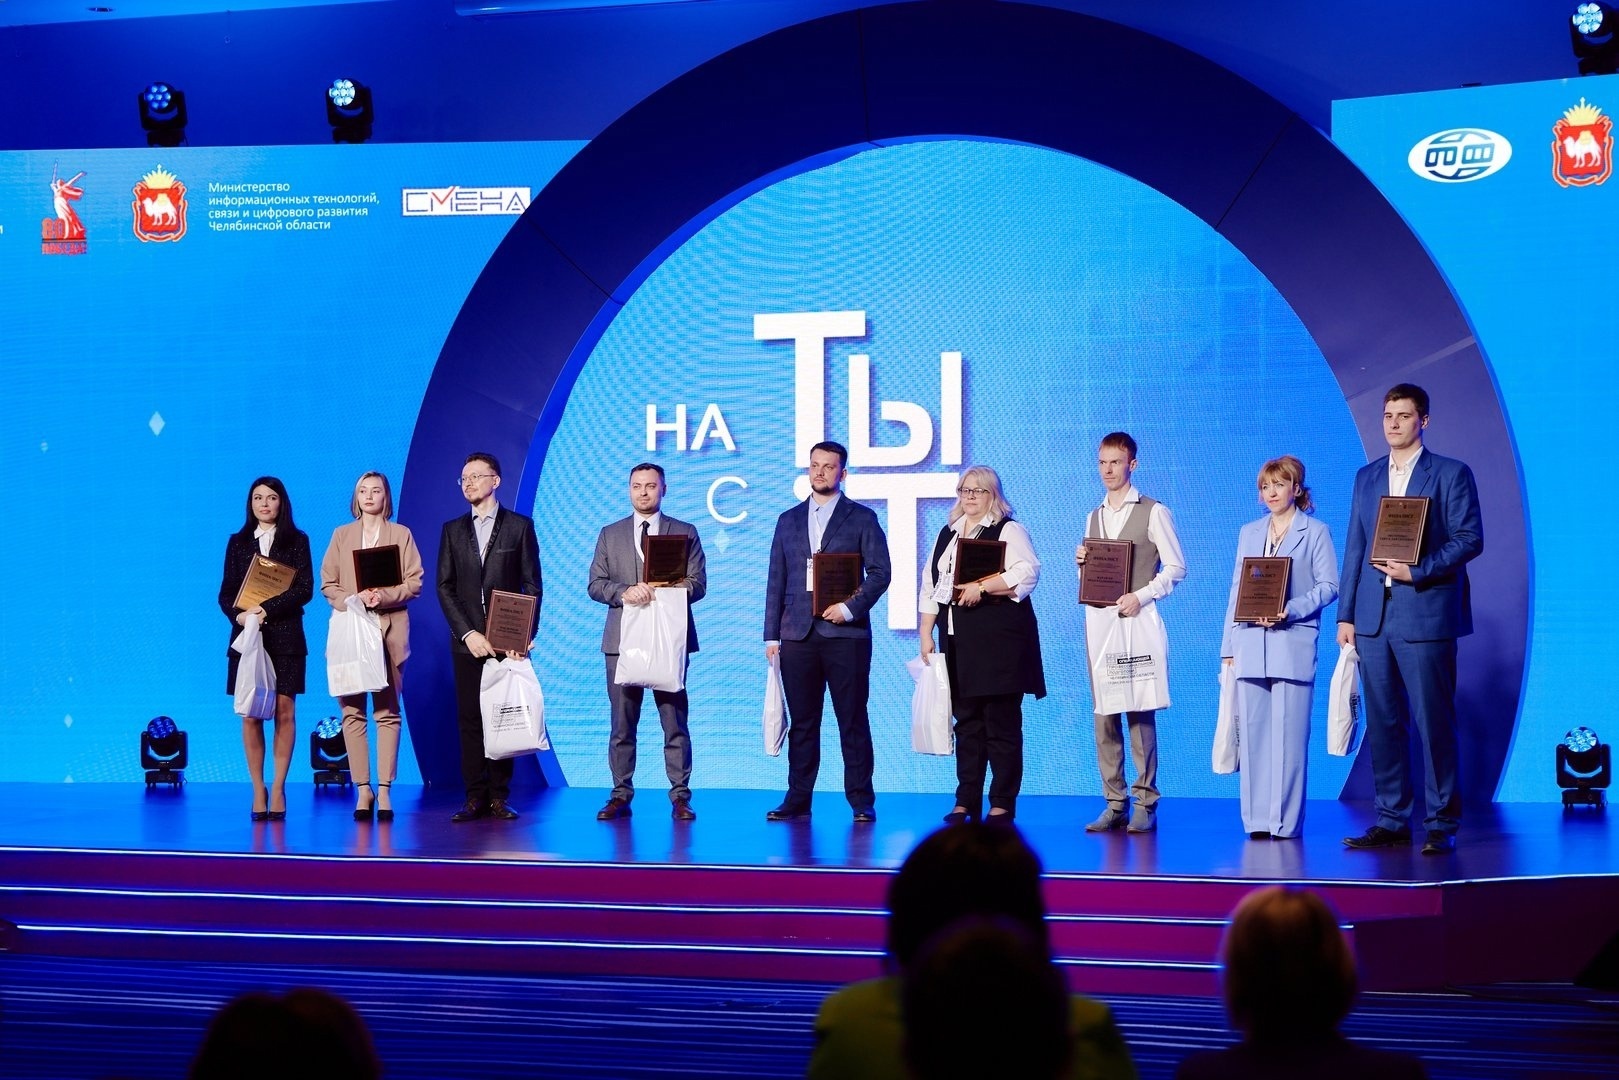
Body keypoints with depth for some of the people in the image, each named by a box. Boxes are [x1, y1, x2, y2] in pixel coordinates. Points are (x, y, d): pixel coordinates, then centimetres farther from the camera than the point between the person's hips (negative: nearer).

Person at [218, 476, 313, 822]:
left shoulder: (297, 541, 7)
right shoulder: (238, 542, 13)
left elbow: (304, 588, -3)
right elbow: (226, 592, 9)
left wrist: (266, 610, -14)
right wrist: (238, 614, -12)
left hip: (284, 636, -2)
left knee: (284, 711, -5)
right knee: (250, 714, -3)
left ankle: (278, 788, 1)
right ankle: (258, 790, 1)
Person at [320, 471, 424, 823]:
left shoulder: (401, 534, 10)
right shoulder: (341, 535, 14)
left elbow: (414, 582, 3)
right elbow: (327, 584, 8)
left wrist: (384, 597, -14)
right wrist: (354, 600, -11)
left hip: (389, 631, -1)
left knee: (387, 711, -4)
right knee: (352, 711, -4)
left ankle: (384, 790, -3)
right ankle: (363, 789, -2)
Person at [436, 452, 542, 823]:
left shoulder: (519, 526, 5)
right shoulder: (452, 530, 12)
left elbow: (533, 585, 2)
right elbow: (445, 587, 7)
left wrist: (524, 636, -8)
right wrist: (467, 633, -6)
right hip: (466, 640, 2)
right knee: (470, 719, 0)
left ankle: (499, 797, 2)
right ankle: (475, 798, 2)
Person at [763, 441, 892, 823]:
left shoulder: (862, 518, 5)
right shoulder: (789, 520, 15)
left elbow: (880, 572, 0)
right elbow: (776, 581, 14)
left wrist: (850, 607, -13)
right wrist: (771, 634, 8)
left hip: (846, 633, -3)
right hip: (798, 634, 3)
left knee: (853, 720, -1)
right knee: (802, 722, 4)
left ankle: (861, 801, 3)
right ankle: (798, 799, 7)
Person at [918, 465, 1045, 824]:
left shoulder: (1008, 531, 0)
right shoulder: (947, 535, 18)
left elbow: (1026, 573, -15)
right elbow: (930, 584, 18)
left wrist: (981, 587, -19)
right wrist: (926, 633, 10)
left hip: (998, 640, -6)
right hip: (959, 641, 6)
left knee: (1001, 723, -4)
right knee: (966, 722, 7)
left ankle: (1003, 804, 1)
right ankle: (966, 801, 12)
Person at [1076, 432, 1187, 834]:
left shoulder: (1153, 512, 0)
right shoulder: (1094, 518, 18)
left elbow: (1176, 566, -3)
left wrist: (1140, 596, -13)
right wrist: (1081, 562, 2)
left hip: (1137, 619, -6)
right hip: (1098, 619, 6)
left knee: (1141, 714, -7)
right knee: (1104, 716, 4)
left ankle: (1145, 804, -2)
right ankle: (1114, 804, 8)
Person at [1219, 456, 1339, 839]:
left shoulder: (1315, 532, 5)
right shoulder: (1249, 533, 18)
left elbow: (1329, 586, -2)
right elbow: (1236, 591, 16)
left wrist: (1291, 610, -16)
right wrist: (1228, 647, 10)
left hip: (1293, 645, -4)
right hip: (1250, 645, 4)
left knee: (1288, 734, -6)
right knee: (1252, 732, 2)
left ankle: (1286, 820, -3)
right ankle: (1257, 819, 6)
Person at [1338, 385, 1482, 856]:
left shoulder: (1451, 474, 1)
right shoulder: (1367, 477, 16)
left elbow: (1470, 539, -5)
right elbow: (1355, 547, 15)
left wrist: (1417, 571, -15)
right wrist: (1345, 614, 9)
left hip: (1425, 613, -5)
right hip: (1373, 617, 5)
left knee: (1433, 722, -3)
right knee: (1383, 723, 6)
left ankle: (1441, 825, 3)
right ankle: (1391, 820, 12)